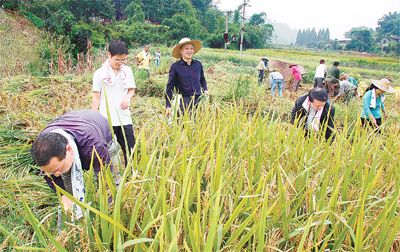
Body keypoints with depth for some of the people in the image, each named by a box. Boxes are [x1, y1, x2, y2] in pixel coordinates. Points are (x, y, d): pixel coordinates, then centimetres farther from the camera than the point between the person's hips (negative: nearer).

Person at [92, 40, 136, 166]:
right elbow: (96, 97, -3)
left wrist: (128, 98, -9)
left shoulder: (127, 71, 4)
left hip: (125, 119, 3)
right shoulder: (100, 73, -5)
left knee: (130, 151, 8)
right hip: (106, 120, -3)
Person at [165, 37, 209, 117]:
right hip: (184, 101, -3)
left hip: (199, 99, 3)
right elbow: (170, 87, 0)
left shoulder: (198, 64, 7)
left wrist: (205, 90, 7)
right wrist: (168, 106, -3)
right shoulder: (175, 66, -3)